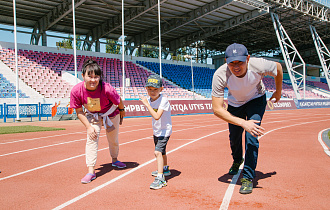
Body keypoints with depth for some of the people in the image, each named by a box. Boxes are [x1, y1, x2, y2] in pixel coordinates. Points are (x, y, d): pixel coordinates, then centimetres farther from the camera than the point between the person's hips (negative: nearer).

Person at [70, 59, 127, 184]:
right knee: (91, 139, -14)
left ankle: (114, 160, 43)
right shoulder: (76, 91, -30)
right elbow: (79, 112, -15)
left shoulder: (107, 89, -38)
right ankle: (91, 171, -8)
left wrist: (122, 110, 2)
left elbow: (119, 102, -17)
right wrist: (88, 127, -20)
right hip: (92, 116, 1)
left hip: (111, 114, -1)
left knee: (113, 139, 12)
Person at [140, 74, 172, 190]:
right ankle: (165, 169, 49)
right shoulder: (149, 99, -4)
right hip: (156, 131, 8)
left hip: (165, 131, -8)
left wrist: (147, 104, -37)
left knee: (158, 152, -22)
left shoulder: (163, 100, -27)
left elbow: (157, 116, -38)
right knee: (161, 152, 26)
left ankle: (160, 178, -21)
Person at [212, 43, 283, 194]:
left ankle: (248, 177, 0)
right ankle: (237, 160, 48)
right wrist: (243, 123, -47)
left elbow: (278, 67, -11)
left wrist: (278, 92, 2)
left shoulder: (259, 66, -37)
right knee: (234, 137, 12)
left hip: (256, 100, -1)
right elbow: (217, 109, -38)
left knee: (251, 136, -18)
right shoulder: (220, 75, -38)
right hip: (235, 103, 1)